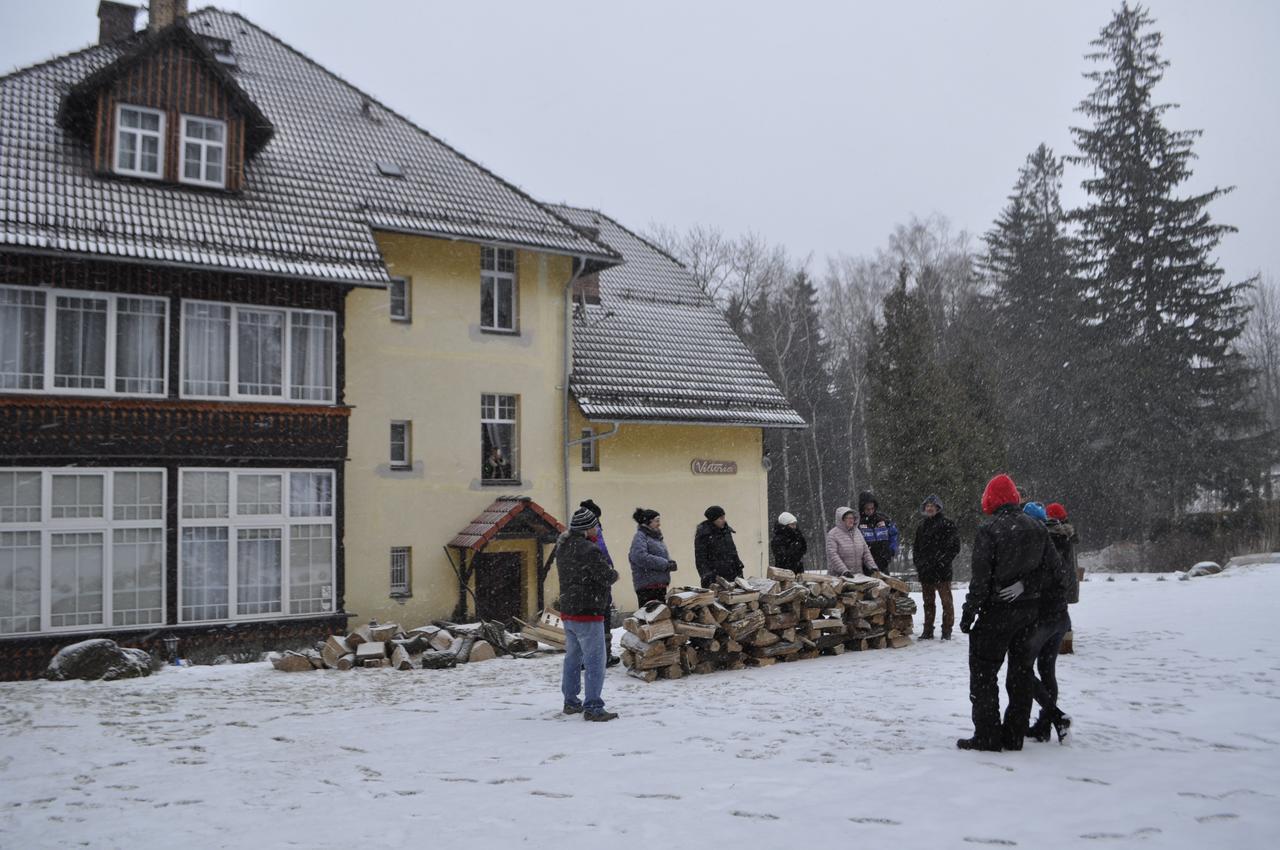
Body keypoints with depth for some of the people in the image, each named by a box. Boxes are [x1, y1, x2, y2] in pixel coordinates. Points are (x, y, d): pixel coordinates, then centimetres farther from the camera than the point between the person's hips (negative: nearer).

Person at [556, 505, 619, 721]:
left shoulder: (562, 547, 6)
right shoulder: (588, 550, -21)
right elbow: (607, 577, -19)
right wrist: (614, 573, 2)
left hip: (567, 612, 9)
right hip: (588, 614, -9)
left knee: (572, 658, 19)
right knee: (594, 661, -2)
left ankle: (570, 702, 28)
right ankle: (593, 708, -2)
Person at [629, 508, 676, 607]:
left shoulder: (656, 536, 18)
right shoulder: (640, 537, -9)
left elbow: (664, 556, 22)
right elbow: (640, 557, -24)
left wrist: (670, 562, -3)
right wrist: (664, 564, -20)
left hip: (660, 586, 9)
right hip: (647, 587, -9)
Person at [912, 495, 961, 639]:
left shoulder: (947, 523, -4)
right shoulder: (921, 525, 14)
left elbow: (954, 546, -8)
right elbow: (915, 546, 21)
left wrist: (943, 561, -13)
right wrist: (918, 562, 8)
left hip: (942, 570, -6)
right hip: (925, 571, 6)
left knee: (946, 601, 0)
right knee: (928, 602, 12)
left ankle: (947, 631, 7)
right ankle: (928, 631, 18)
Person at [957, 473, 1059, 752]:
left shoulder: (989, 530, -15)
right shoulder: (1037, 528, 4)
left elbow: (981, 578, -16)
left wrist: (968, 613, -9)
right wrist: (1026, 585, 2)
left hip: (997, 611, -6)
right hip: (1029, 609, 6)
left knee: (983, 671, 2)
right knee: (1022, 671, 12)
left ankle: (987, 736, 2)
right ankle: (1014, 736, 17)